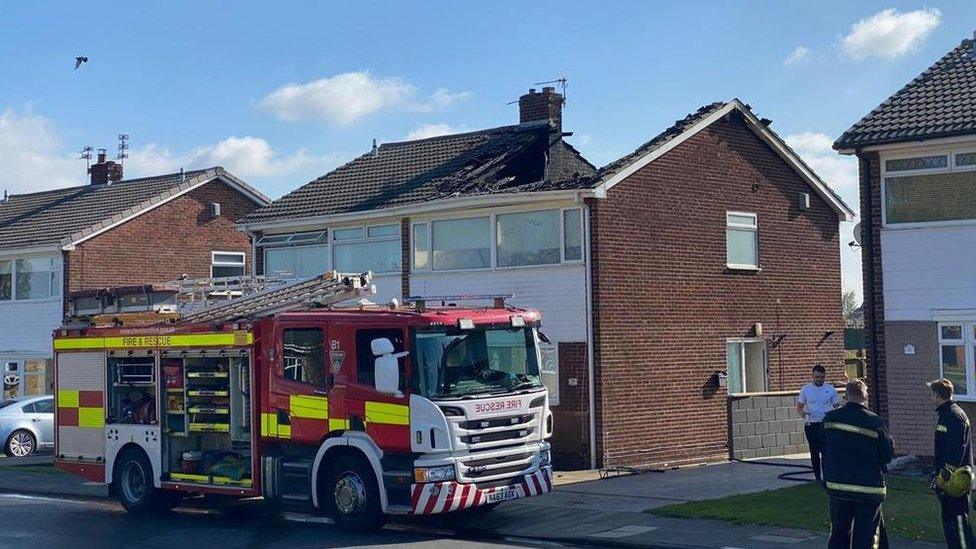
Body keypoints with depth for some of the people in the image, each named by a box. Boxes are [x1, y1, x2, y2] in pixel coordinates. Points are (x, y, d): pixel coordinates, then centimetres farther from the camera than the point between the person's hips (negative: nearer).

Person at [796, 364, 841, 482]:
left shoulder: (830, 389, 3)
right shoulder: (806, 389, 4)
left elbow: (837, 406, 7)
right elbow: (799, 406, 9)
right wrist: (803, 414, -13)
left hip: (826, 424, -1)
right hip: (811, 425, 1)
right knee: (814, 452, 7)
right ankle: (817, 476, 16)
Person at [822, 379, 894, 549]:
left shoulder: (830, 418, -1)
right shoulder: (873, 422, -14)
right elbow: (889, 452, -6)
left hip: (837, 485, 4)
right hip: (869, 488, -4)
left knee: (839, 534, 15)